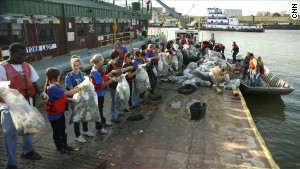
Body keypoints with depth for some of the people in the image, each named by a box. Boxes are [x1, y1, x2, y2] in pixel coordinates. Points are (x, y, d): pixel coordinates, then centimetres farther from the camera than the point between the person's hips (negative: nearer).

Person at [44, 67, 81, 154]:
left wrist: (71, 100, -7)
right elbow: (69, 93, -31)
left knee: (63, 130, 21)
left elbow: (62, 97, 6)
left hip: (60, 112, 9)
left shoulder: (55, 86, 2)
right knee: (57, 132, 12)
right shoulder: (53, 88, -30)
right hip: (54, 115, -9)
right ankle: (60, 147, 29)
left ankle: (64, 145, 37)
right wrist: (80, 88, -19)